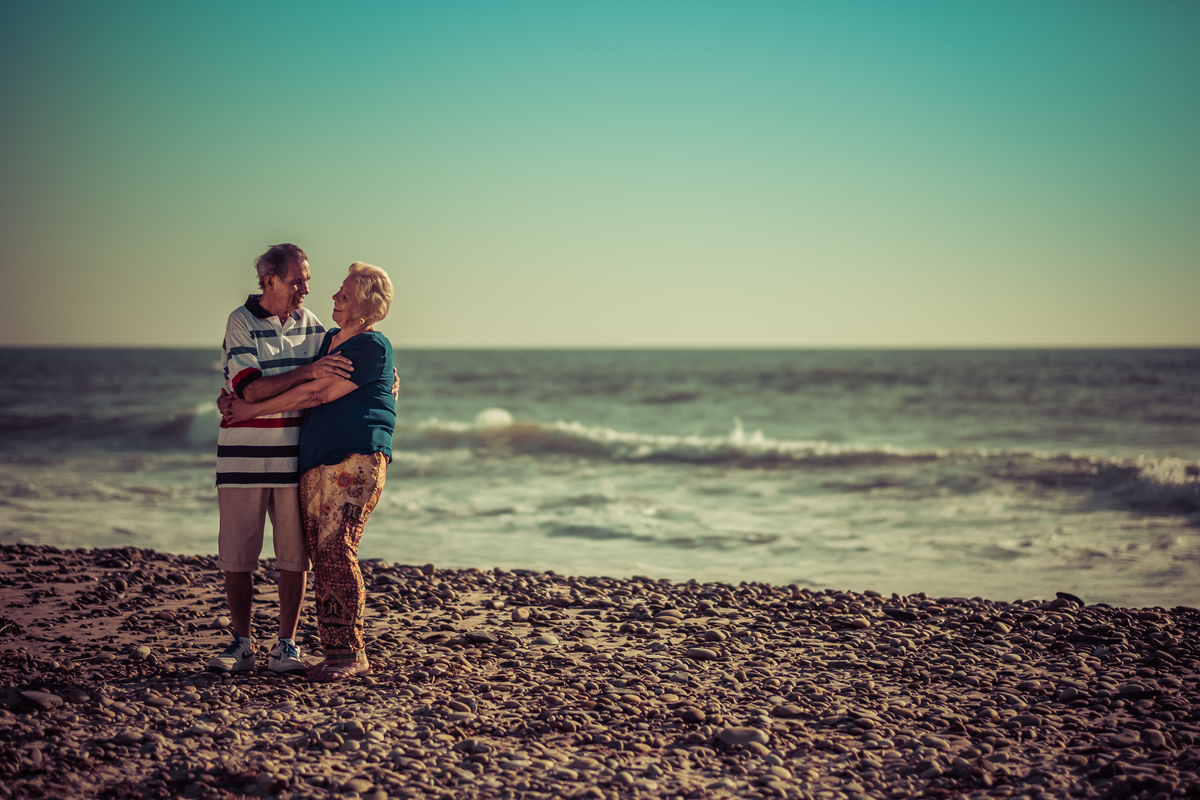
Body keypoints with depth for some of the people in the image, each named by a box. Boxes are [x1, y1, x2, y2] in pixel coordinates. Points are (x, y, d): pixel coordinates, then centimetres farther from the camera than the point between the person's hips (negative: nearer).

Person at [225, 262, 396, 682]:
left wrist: (254, 410, -7)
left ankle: (351, 652, -11)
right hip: (316, 462, 8)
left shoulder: (372, 346, -7)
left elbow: (317, 393, -12)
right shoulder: (329, 340, 21)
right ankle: (334, 651, 6)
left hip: (355, 459, -8)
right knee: (320, 555, 2)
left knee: (337, 549, -16)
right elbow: (310, 394, 31)